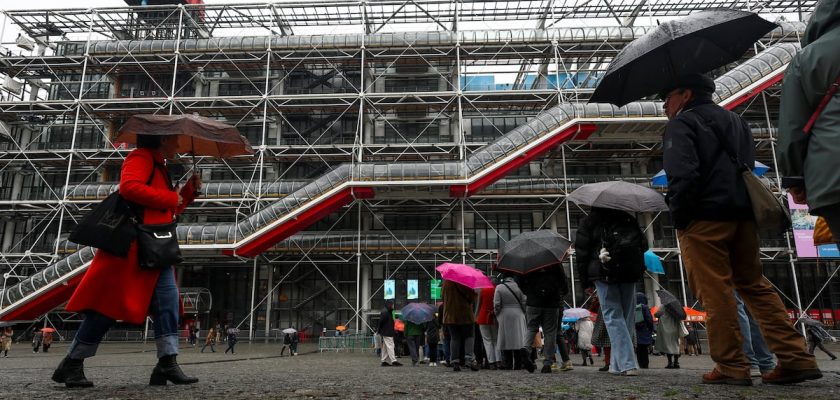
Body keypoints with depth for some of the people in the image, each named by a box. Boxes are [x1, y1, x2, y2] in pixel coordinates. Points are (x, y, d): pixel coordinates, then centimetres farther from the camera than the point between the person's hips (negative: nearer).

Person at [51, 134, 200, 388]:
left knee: (168, 299, -1)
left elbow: (170, 210, 27)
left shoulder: (160, 168, 24)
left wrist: (191, 189, 14)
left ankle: (167, 364, -3)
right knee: (110, 304, -4)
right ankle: (71, 364, 10)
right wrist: (171, 198, -17)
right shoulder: (141, 157, -5)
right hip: (131, 245, -9)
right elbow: (129, 187, -25)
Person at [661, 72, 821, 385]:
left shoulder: (682, 123, -4)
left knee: (715, 294, -3)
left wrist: (678, 216, -10)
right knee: (755, 286, 14)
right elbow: (749, 167, 23)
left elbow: (682, 174, -18)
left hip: (704, 218, -8)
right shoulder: (736, 121, 24)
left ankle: (732, 366, 1)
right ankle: (796, 358, 10)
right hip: (742, 215, 8)